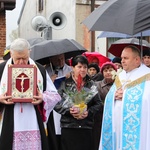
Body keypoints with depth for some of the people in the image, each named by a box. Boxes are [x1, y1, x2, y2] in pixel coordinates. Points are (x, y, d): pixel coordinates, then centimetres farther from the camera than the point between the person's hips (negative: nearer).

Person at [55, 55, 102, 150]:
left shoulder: (91, 85, 9)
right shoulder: (65, 84, 3)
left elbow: (98, 103, 6)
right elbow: (56, 104, -2)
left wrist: (89, 112, -10)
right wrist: (69, 111, -15)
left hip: (86, 127, 2)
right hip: (68, 127, -1)